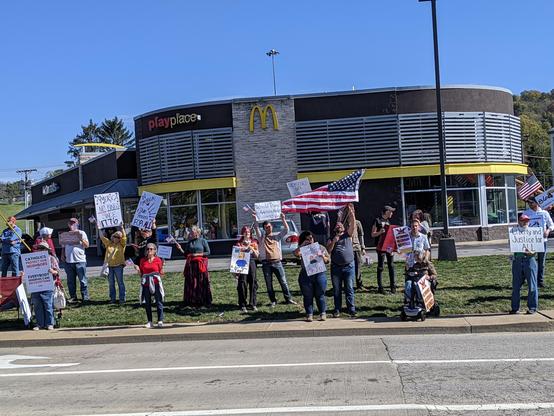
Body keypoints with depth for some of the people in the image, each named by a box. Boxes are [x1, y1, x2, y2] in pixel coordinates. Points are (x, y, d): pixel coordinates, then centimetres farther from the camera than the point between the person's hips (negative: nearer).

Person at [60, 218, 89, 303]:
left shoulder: (81, 233, 8)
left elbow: (87, 246, 2)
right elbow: (63, 247, 20)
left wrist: (81, 239, -15)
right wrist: (62, 255, 4)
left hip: (80, 261, -4)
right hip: (68, 261, 4)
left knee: (83, 280, -4)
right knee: (70, 281, 6)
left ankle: (85, 297, 1)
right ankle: (73, 297, 13)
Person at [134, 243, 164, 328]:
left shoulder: (158, 260, 1)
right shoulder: (142, 260, 9)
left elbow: (161, 274, 5)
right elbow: (141, 274, 13)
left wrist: (162, 266, -12)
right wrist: (138, 269, -4)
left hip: (156, 283, -3)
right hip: (146, 284, 3)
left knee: (159, 302, -3)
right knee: (147, 303, 5)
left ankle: (160, 320, 1)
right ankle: (149, 321, 12)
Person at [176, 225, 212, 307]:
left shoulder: (203, 241, 2)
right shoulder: (189, 242, 12)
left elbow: (208, 252, -1)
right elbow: (186, 254, 13)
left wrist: (198, 254, -9)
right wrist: (180, 249, -2)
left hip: (201, 264, -4)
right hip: (191, 264, 4)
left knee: (202, 282, -3)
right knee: (191, 283, 2)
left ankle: (203, 301, 3)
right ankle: (192, 301, 8)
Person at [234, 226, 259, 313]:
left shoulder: (254, 243, 13)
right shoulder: (239, 243, 6)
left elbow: (257, 255, 8)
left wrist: (252, 249, -5)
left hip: (251, 263, 3)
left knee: (253, 283, 2)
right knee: (242, 284, -6)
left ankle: (252, 304, 11)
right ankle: (243, 305, -3)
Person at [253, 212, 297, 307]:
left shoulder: (277, 235, 11)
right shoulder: (262, 236, 10)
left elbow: (286, 230, 0)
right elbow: (256, 228, -2)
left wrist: (283, 219, -11)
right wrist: (255, 219, -16)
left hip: (277, 262, 0)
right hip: (266, 263, 0)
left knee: (283, 281, 2)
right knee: (269, 284, 4)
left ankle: (288, 299, 10)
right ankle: (273, 301, 13)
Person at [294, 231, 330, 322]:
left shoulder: (321, 247, 12)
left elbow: (327, 260, 12)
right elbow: (296, 253, -15)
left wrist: (323, 256, -8)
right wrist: (302, 245, -15)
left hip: (319, 274, 0)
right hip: (306, 275, 0)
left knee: (320, 295, 3)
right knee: (308, 296, 3)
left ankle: (323, 313, 13)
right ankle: (309, 314, 11)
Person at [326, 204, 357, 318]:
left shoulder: (348, 235, 11)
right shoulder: (331, 238, 13)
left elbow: (353, 224, -5)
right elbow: (328, 250, 1)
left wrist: (351, 212, -15)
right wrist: (333, 242, -12)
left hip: (349, 266, -1)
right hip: (335, 267, 1)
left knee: (349, 289, -1)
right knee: (336, 290, 5)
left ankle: (352, 310, 3)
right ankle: (337, 310, 11)